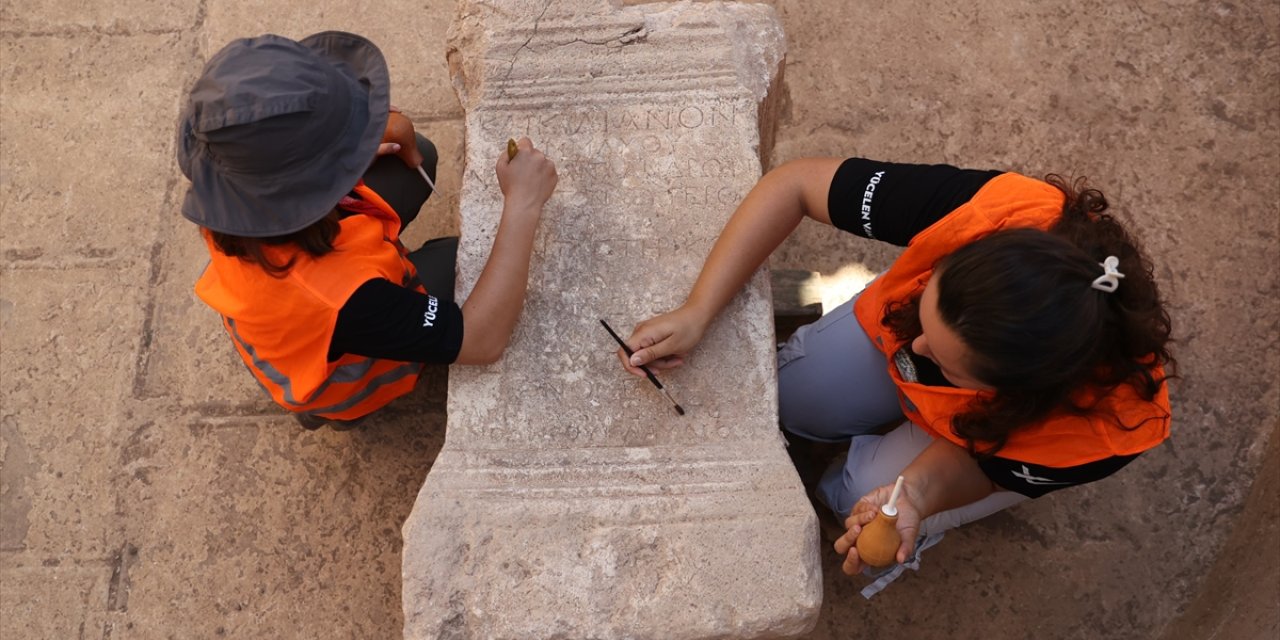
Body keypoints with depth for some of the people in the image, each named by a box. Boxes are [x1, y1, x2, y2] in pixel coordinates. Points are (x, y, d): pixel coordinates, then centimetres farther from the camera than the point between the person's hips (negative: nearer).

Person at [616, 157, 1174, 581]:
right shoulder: (995, 209, -44)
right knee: (791, 397, -4)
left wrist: (917, 496, -45)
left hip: (1013, 422, -1)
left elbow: (979, 462, -23)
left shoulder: (1104, 425, -42)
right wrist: (695, 314, -39)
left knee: (861, 493, -14)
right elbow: (795, 184, -36)